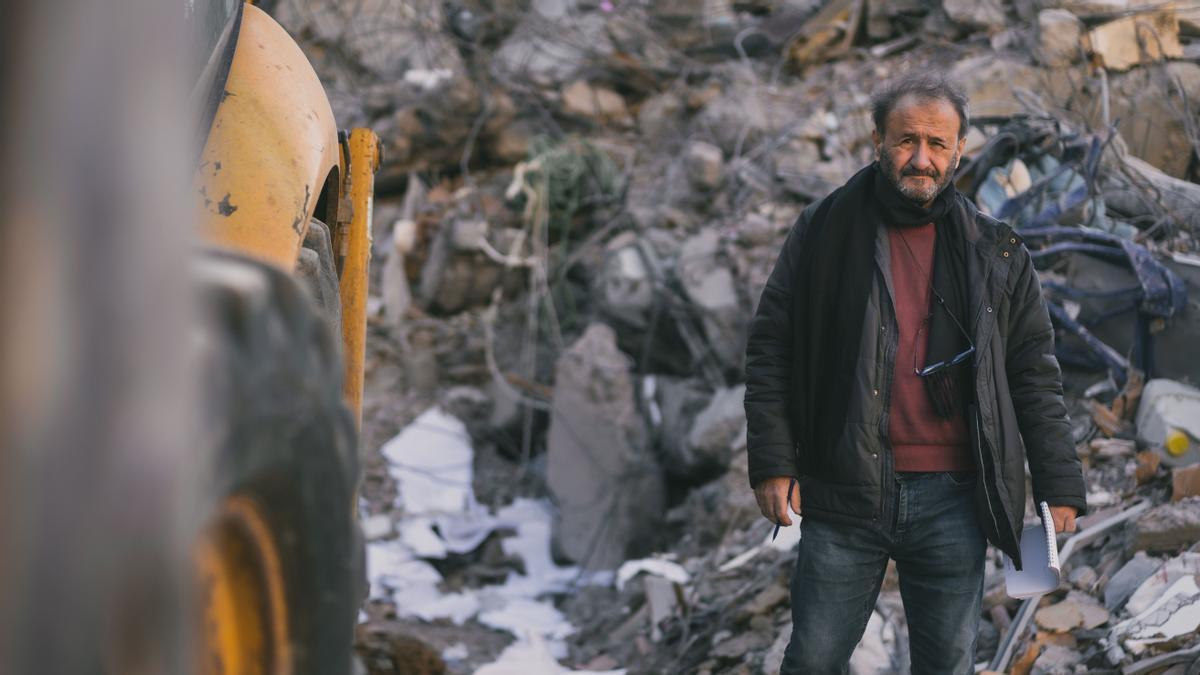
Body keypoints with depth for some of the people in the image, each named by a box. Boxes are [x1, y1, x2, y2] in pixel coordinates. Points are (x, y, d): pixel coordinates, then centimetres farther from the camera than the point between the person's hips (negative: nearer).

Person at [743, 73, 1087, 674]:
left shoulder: (996, 253, 8)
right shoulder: (823, 233, 3)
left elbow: (1034, 373, 8)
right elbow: (770, 349, 3)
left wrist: (1059, 487, 3)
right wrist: (771, 463, -5)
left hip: (951, 499, 1)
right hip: (843, 493, -1)